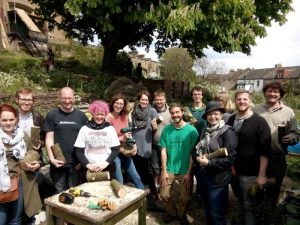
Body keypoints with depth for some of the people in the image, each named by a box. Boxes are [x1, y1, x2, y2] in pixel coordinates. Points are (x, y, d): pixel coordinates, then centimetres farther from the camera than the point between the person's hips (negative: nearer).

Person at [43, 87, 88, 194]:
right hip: (58, 161, -1)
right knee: (59, 191, 10)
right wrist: (51, 158, -11)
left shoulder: (81, 116, 4)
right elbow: (49, 138, -2)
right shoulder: (52, 115, -1)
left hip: (77, 161, 2)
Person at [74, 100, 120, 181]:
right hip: (90, 169, 0)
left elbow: (116, 149, 1)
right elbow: (79, 151, 1)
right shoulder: (85, 129, 2)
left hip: (107, 168, 0)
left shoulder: (110, 128, 3)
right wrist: (87, 165, -12)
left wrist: (106, 163, -11)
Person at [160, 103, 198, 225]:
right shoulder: (166, 130, -3)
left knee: (184, 198, 10)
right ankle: (171, 213, 38)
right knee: (164, 196, 8)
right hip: (169, 170, 2)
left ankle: (181, 215, 40)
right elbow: (163, 151, -1)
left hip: (185, 171, -2)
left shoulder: (191, 130, -9)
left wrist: (189, 173, -10)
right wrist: (164, 171, -4)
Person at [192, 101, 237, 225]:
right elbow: (194, 150, 10)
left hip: (217, 178, -6)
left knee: (216, 214, 7)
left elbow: (230, 158, -19)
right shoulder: (205, 132, 9)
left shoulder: (228, 132, -12)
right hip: (202, 175, 7)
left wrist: (209, 162, -22)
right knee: (207, 210, 24)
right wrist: (198, 158, -11)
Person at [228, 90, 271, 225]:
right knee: (240, 201, 22)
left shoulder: (259, 122, -11)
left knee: (250, 206, 9)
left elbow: (265, 151, -14)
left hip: (250, 174, -4)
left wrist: (262, 175, -17)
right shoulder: (231, 120, 4)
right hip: (234, 170, 5)